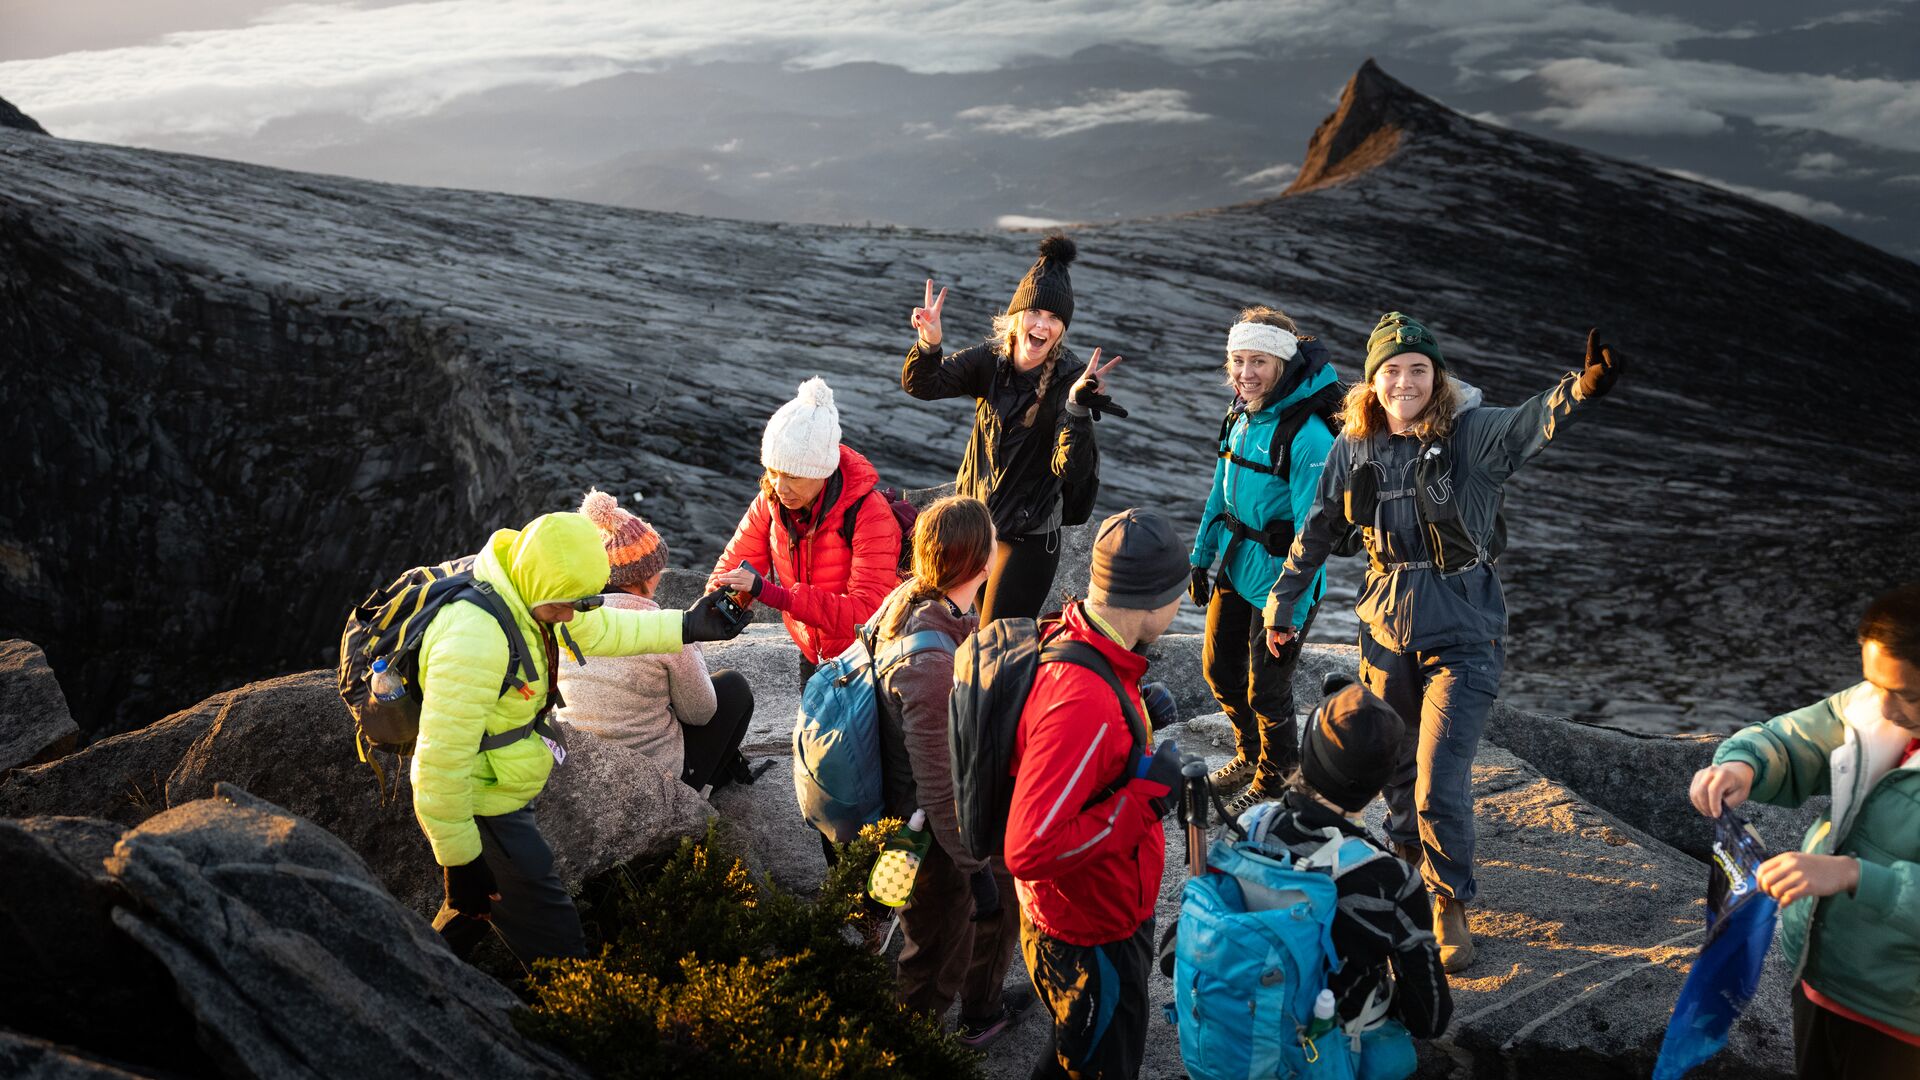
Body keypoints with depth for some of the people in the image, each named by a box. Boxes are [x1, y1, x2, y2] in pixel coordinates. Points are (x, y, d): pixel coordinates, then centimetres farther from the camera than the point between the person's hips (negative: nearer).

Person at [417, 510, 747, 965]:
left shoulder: (526, 590, -6)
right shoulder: (476, 637, -35)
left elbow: (597, 629, 13)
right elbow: (442, 757, -30)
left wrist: (686, 627, 6)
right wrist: (460, 860, -23)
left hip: (502, 796, 10)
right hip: (480, 816, -10)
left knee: (478, 904, 32)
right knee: (559, 950, -2)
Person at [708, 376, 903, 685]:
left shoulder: (869, 514, -28)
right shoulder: (770, 500, -11)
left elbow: (865, 613, -35)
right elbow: (735, 564, -4)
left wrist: (767, 591, -42)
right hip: (814, 656, 5)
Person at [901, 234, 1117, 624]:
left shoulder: (1069, 380, -17)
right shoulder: (989, 360, -5)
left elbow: (1072, 469, -26)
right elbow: (921, 385, -14)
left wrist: (1077, 405, -42)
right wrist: (929, 343, -34)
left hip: (1030, 536, -5)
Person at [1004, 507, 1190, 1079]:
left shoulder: (1070, 637, -7)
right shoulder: (1084, 704, -38)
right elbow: (1031, 852, -38)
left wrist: (1137, 712, 1)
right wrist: (1146, 793, -31)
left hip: (1107, 911, 9)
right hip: (1090, 940, -9)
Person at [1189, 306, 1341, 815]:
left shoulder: (1308, 437, -24)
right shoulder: (1243, 416, 0)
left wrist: (1292, 611, -21)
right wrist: (1201, 556, 14)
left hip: (1279, 579, -8)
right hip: (1235, 567, 8)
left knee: (1266, 690, 6)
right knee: (1219, 668, 20)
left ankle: (1273, 780, 32)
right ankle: (1250, 754, 45)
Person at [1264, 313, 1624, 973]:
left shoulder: (1471, 435, -12)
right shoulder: (1355, 447, -1)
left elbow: (1533, 422, -34)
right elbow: (1319, 530, 12)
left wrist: (1584, 385, -54)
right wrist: (1282, 603, 17)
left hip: (1462, 635, -4)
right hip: (1387, 629, 4)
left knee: (1440, 786, -6)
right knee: (1394, 766, 18)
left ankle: (1450, 905, 18)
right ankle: (1409, 859, 46)